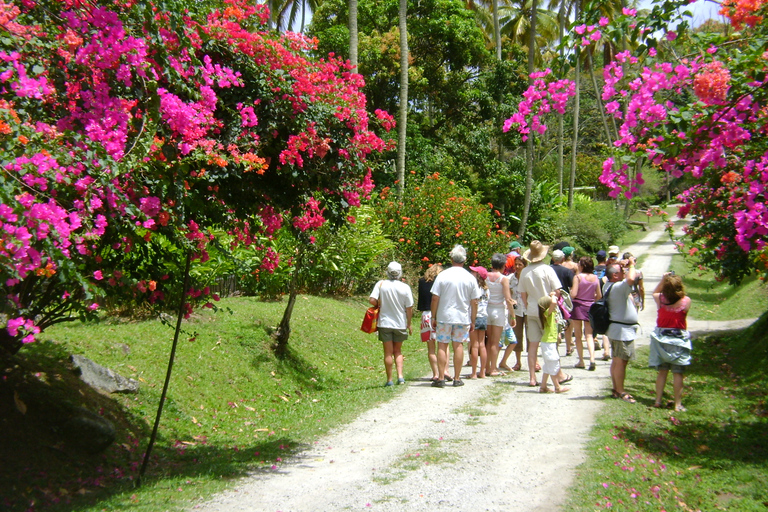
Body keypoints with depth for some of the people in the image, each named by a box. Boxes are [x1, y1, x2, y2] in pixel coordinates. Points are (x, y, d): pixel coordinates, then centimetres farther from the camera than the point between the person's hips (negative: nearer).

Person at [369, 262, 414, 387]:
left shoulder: (381, 284, -8)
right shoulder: (405, 287, -7)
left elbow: (372, 300, -15)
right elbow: (409, 308, -3)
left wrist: (379, 305, 7)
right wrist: (409, 324, 9)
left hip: (385, 323, -1)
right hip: (400, 324, 1)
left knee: (388, 352, 6)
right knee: (397, 351, 16)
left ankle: (389, 380, 8)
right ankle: (400, 376, 3)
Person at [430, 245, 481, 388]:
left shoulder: (442, 275, -6)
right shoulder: (470, 278, -1)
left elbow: (435, 298, -6)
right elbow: (474, 302, 2)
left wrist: (433, 317, 3)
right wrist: (473, 321, 11)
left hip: (444, 317, -1)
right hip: (463, 317, 2)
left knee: (442, 345, 5)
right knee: (458, 345, 9)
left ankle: (441, 378, 4)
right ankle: (457, 379, 13)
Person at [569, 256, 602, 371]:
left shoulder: (578, 277, -12)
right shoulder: (595, 278, 2)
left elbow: (573, 294, -17)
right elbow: (599, 295, 7)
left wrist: (569, 292, 5)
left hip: (578, 306, -3)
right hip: (590, 308, 4)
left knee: (578, 335, 7)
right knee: (589, 335, 7)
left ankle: (581, 361, 9)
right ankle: (592, 359, -11)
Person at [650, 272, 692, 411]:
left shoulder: (660, 299, -9)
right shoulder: (686, 301, -13)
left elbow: (655, 292, 14)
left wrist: (663, 279, 7)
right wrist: (675, 283, 5)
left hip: (661, 339, 2)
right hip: (679, 339, -2)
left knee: (662, 371, 13)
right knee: (678, 373, 3)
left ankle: (658, 400, 16)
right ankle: (678, 404, 5)